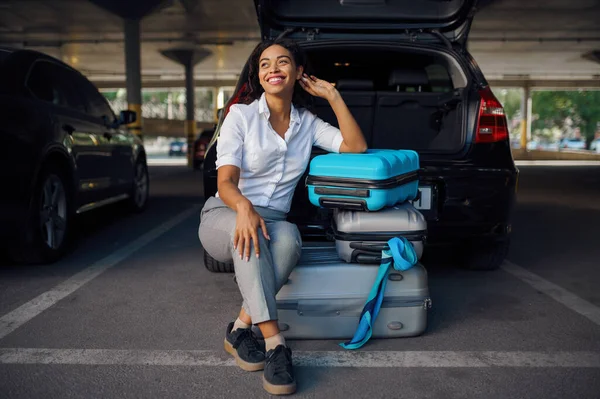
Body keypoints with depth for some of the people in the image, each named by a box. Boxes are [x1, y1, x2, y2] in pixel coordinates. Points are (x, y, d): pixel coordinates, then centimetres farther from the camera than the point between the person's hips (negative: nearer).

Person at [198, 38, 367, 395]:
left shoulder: (307, 123, 9)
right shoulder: (241, 115, -3)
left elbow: (356, 147, -4)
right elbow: (225, 182, -12)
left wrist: (332, 95, -4)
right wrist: (244, 207, -36)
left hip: (272, 221, 2)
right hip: (224, 217, -2)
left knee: (289, 237, -36)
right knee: (247, 230, -40)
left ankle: (241, 328, -24)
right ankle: (275, 343, -39)